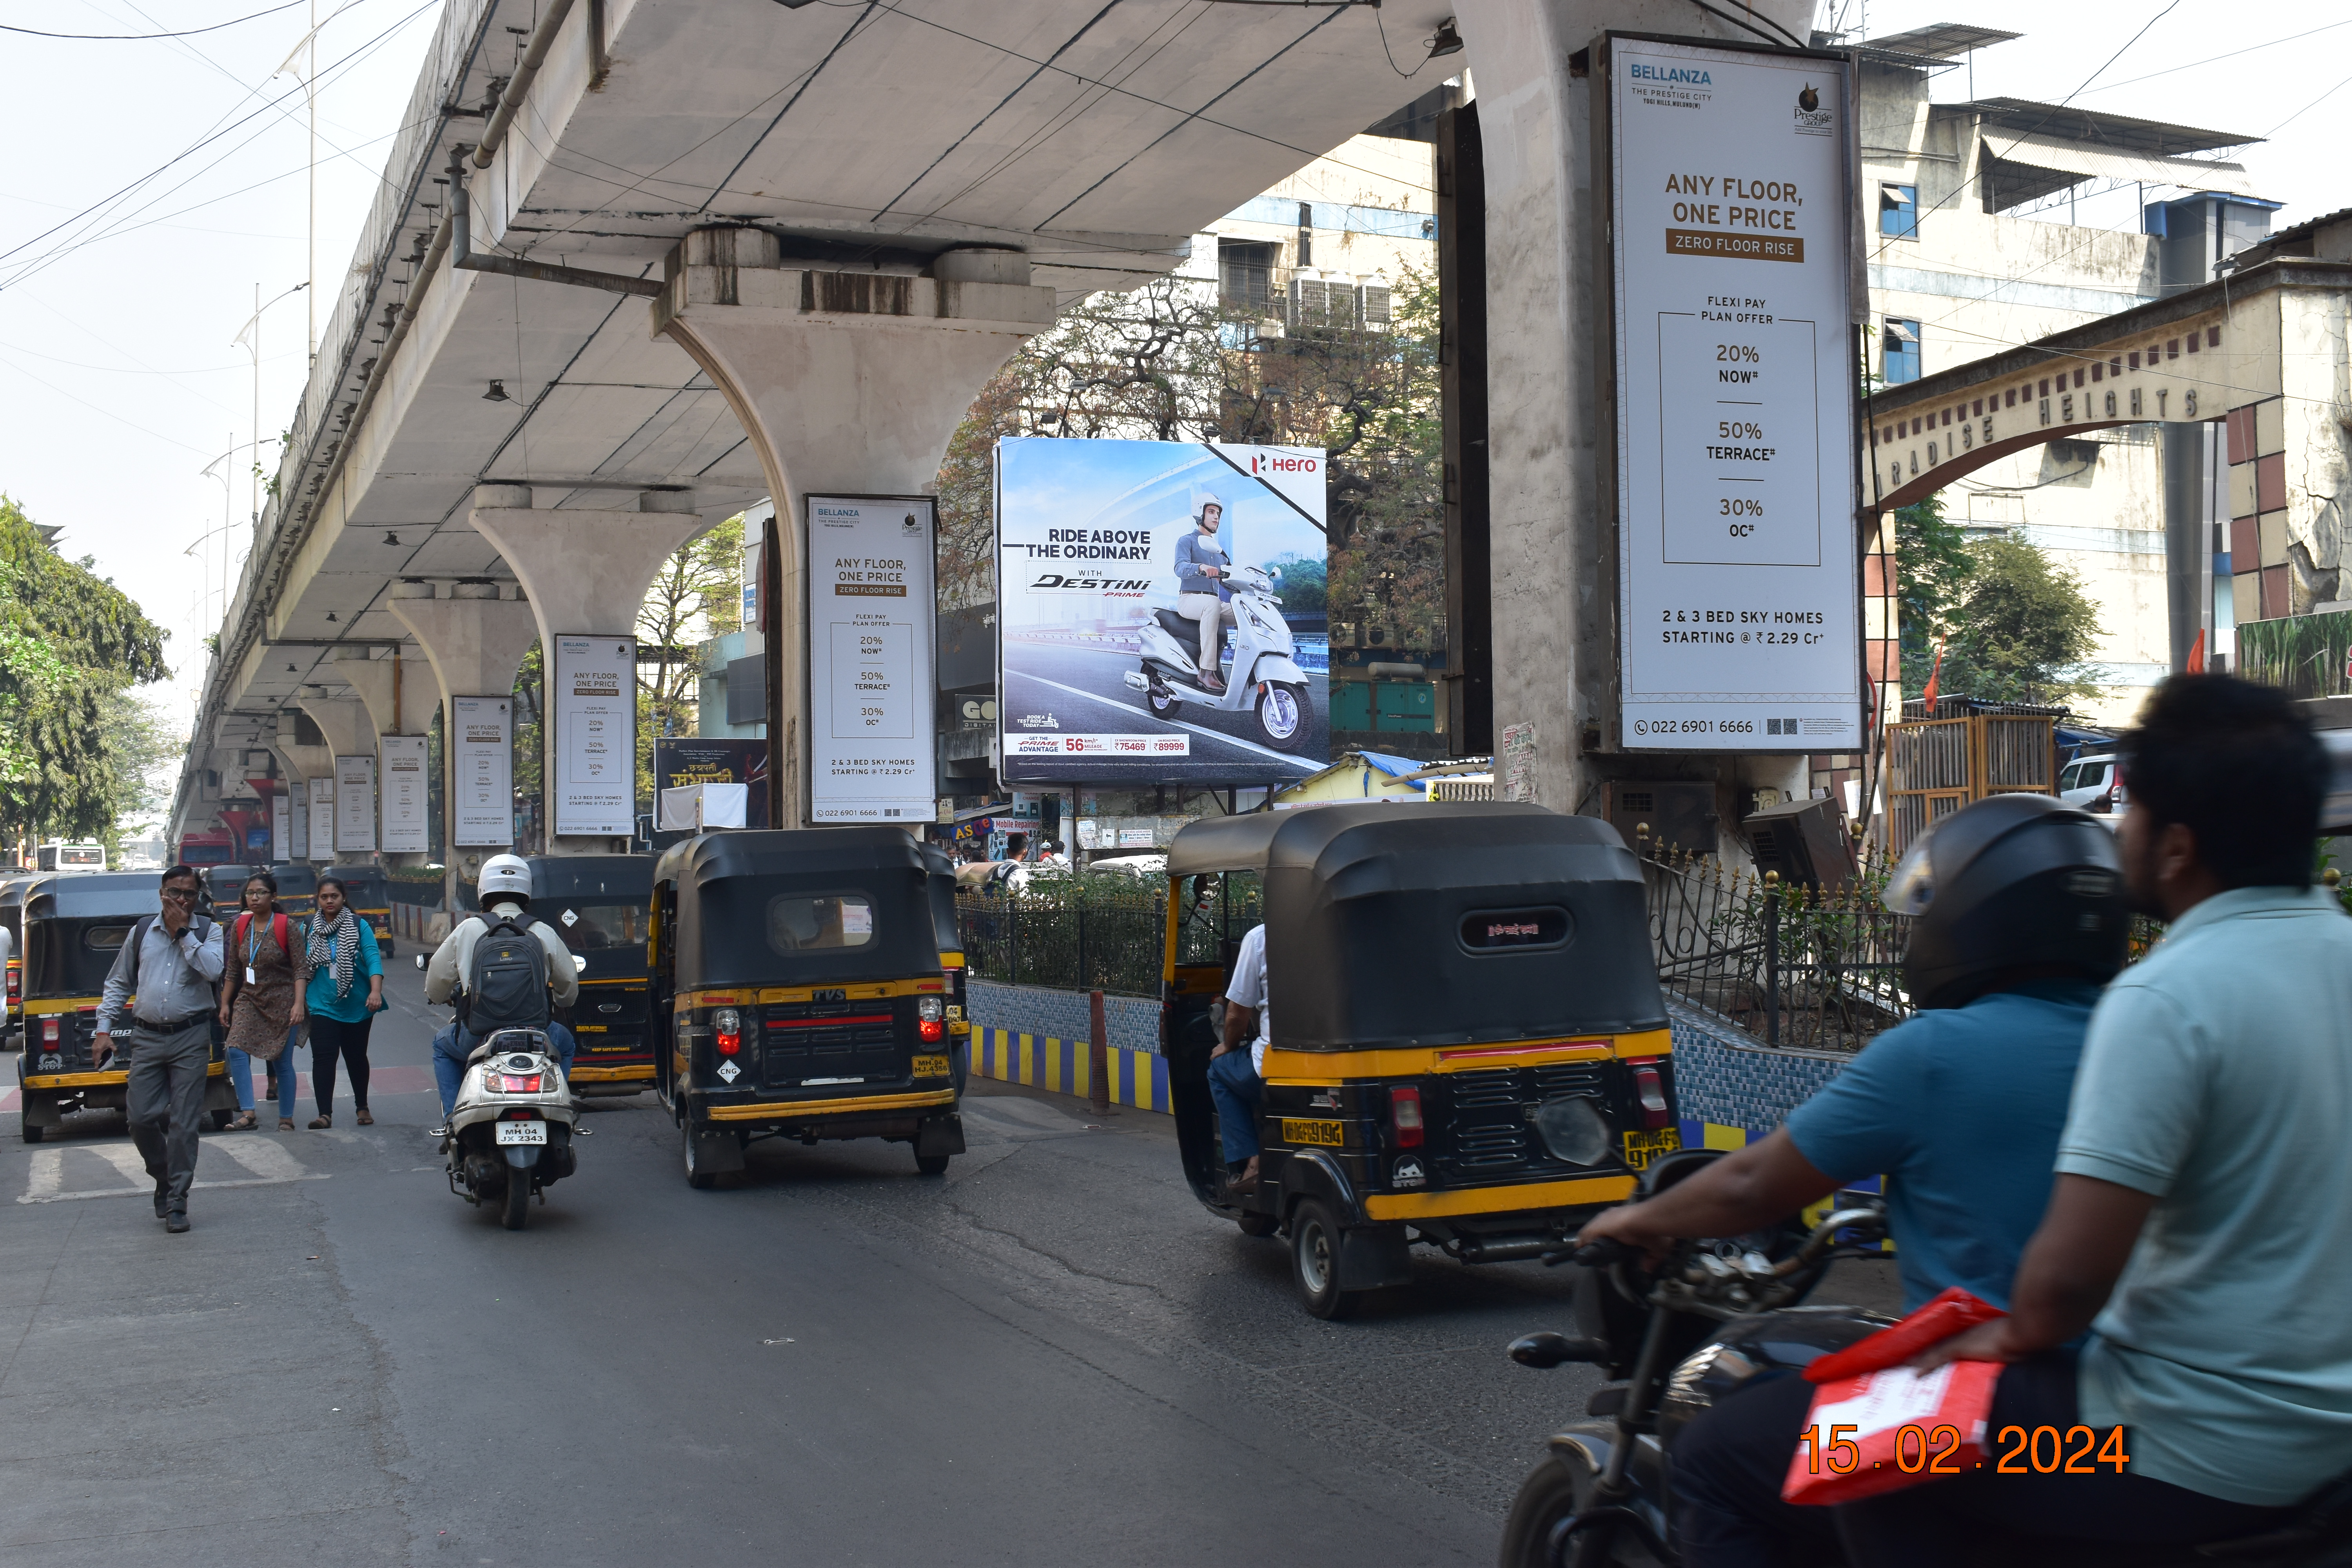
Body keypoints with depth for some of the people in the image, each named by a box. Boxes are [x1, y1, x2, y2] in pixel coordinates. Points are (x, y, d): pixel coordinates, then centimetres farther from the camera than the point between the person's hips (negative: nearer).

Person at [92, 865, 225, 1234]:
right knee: (140, 1117, -2)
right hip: (147, 1037, 2)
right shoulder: (142, 931, 9)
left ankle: (176, 1203, 5)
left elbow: (213, 970, -16)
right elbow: (118, 984, 15)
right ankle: (164, 1180, 24)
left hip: (190, 1039, -2)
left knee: (183, 1124, -3)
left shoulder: (208, 931, 3)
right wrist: (104, 1030, 8)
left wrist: (183, 933, -12)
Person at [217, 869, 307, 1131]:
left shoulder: (286, 926, -8)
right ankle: (247, 1113, -17)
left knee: (282, 1062, 0)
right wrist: (225, 1003, 11)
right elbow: (233, 969, 13)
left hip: (282, 1001, -4)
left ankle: (286, 1119, 12)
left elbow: (301, 968, -9)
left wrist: (299, 1004, -18)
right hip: (249, 999, 4)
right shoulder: (240, 926, 4)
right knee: (237, 1050, -17)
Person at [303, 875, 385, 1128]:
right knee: (323, 1057, -12)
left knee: (356, 1057, 11)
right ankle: (325, 1114, -13)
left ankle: (362, 1108, 27)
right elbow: (302, 967, 10)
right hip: (322, 1006, 0)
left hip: (357, 1006, 0)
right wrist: (300, 999, 7)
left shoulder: (359, 926, -2)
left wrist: (376, 991, -24)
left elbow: (373, 958, -11)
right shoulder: (309, 929, 4)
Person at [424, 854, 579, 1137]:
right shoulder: (543, 933, 3)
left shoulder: (468, 930, 2)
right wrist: (559, 1001, 36)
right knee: (564, 1042, 33)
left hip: (477, 1039, 0)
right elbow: (569, 988, 12)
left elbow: (435, 988, 9)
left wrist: (449, 995, 33)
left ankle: (453, 1117, 20)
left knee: (443, 1045, 32)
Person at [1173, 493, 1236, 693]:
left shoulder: (1219, 549, 26)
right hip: (1190, 599, -7)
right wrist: (1201, 567, -38)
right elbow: (1180, 568, -17)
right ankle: (1207, 671, -47)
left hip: (1214, 602, 7)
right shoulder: (1187, 541, 4)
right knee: (1213, 604, -40)